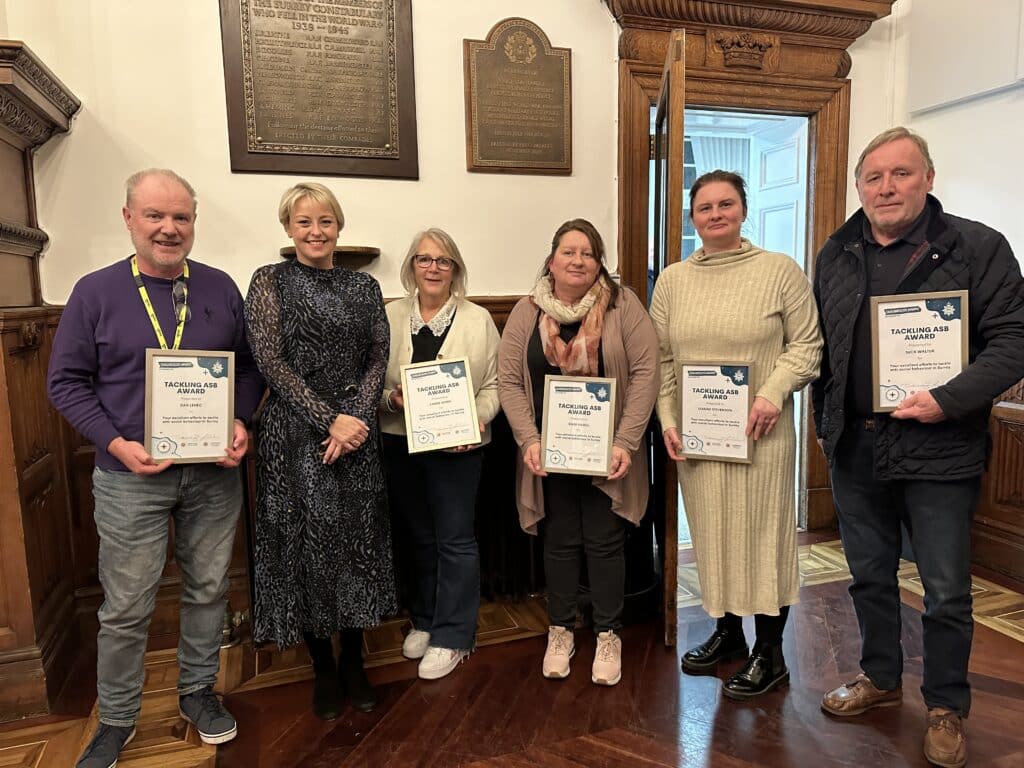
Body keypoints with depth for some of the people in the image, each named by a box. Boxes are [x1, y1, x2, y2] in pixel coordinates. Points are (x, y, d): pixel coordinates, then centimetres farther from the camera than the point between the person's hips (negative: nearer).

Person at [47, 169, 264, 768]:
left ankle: (199, 690, 36)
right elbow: (67, 381, 0)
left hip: (214, 472, 2)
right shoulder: (95, 292, -2)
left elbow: (250, 367, 8)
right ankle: (116, 719, 30)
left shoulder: (221, 288, 4)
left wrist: (242, 423, -8)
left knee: (209, 590, 14)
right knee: (127, 608, 8)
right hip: (132, 476, -2)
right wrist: (117, 443, -13)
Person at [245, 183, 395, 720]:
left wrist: (355, 418, -11)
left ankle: (353, 660, 27)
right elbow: (271, 362, -8)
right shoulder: (270, 281, 0)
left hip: (357, 429, 3)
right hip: (294, 432, -2)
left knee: (358, 539, 8)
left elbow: (378, 360, 5)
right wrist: (328, 420, -15)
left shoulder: (364, 286, 9)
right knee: (305, 542, 5)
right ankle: (323, 668, 24)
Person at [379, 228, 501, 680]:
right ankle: (423, 620, 34)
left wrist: (478, 419, -17)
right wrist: (391, 399, -15)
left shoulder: (478, 320, 0)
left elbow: (492, 385, 0)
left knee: (455, 540, 4)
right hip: (400, 443, 3)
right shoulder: (390, 317, 4)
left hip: (456, 445, -2)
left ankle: (452, 637, 17)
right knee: (417, 536, 16)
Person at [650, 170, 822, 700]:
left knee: (762, 531, 4)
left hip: (759, 432, -3)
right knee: (711, 532, 13)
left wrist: (773, 394, -17)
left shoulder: (780, 271, -2)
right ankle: (727, 633, 33)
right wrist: (667, 421, 0)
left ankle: (769, 653, 21)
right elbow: (660, 359, 7)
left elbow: (806, 344, -2)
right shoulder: (672, 280, 7)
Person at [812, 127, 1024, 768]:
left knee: (946, 590, 9)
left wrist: (948, 401, -22)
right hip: (854, 447, 4)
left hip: (938, 449, -4)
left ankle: (947, 707, 30)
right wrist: (826, 420, 10)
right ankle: (881, 679, 38)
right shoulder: (837, 254, 9)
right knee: (870, 576, 18)